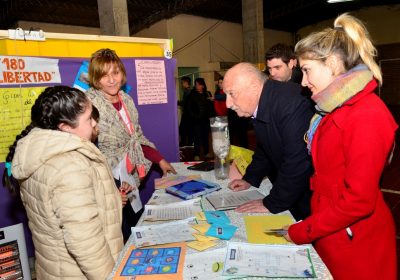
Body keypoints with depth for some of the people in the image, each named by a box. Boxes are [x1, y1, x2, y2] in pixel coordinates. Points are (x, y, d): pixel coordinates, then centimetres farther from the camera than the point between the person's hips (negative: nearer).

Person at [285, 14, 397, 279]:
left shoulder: (367, 115, -22)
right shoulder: (338, 107, 6)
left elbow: (358, 200, -23)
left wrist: (300, 232, -14)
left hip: (354, 245, -7)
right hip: (329, 231, 8)